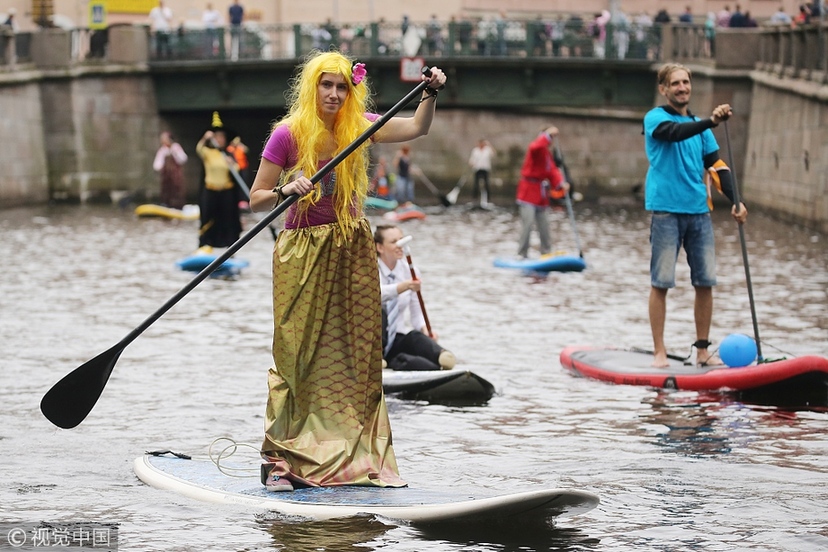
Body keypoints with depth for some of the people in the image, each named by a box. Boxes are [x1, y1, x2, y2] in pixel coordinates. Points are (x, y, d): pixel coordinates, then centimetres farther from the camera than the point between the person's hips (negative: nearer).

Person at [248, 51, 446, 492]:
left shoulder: (357, 126, 3)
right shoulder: (288, 134, -10)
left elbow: (416, 128, 3)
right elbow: (256, 200, -8)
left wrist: (430, 93, -13)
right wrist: (286, 191, -26)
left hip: (352, 250, 5)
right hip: (303, 253, -5)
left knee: (355, 355, 4)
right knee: (298, 355, -6)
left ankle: (353, 457, 9)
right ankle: (279, 459, -2)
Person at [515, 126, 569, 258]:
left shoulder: (548, 154, 16)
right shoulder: (537, 150, -12)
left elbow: (552, 171, 7)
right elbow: (535, 147, -39)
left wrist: (560, 183, -9)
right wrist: (548, 135, -36)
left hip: (541, 195, 9)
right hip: (528, 192, -9)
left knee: (544, 225, 14)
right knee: (528, 223, -15)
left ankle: (546, 253, 24)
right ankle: (523, 255, -10)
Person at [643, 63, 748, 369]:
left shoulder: (699, 124, 16)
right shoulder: (655, 118, -2)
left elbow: (715, 164, 13)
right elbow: (675, 133, -23)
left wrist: (735, 200, 0)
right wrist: (710, 121, -37)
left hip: (699, 210, 5)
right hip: (666, 210, -5)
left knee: (705, 282, 4)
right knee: (661, 282, -4)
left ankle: (702, 350, 12)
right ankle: (659, 352, 0)